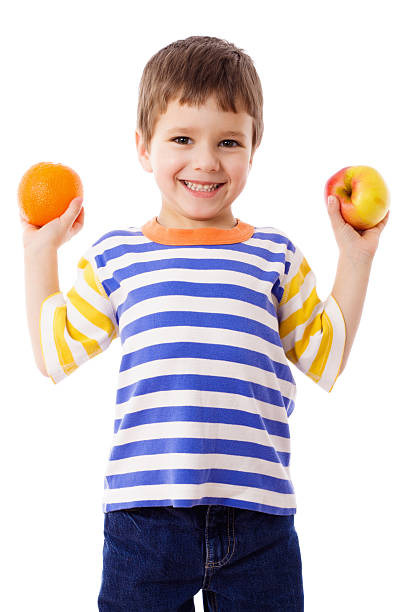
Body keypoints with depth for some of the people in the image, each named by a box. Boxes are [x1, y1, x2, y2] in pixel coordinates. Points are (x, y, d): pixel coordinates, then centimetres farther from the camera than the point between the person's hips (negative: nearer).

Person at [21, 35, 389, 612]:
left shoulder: (275, 255, 8)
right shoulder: (116, 256, 8)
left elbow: (325, 357, 13)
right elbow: (56, 352, 14)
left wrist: (355, 256, 9)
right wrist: (41, 251, 14)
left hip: (257, 514, 1)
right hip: (143, 514, 0)